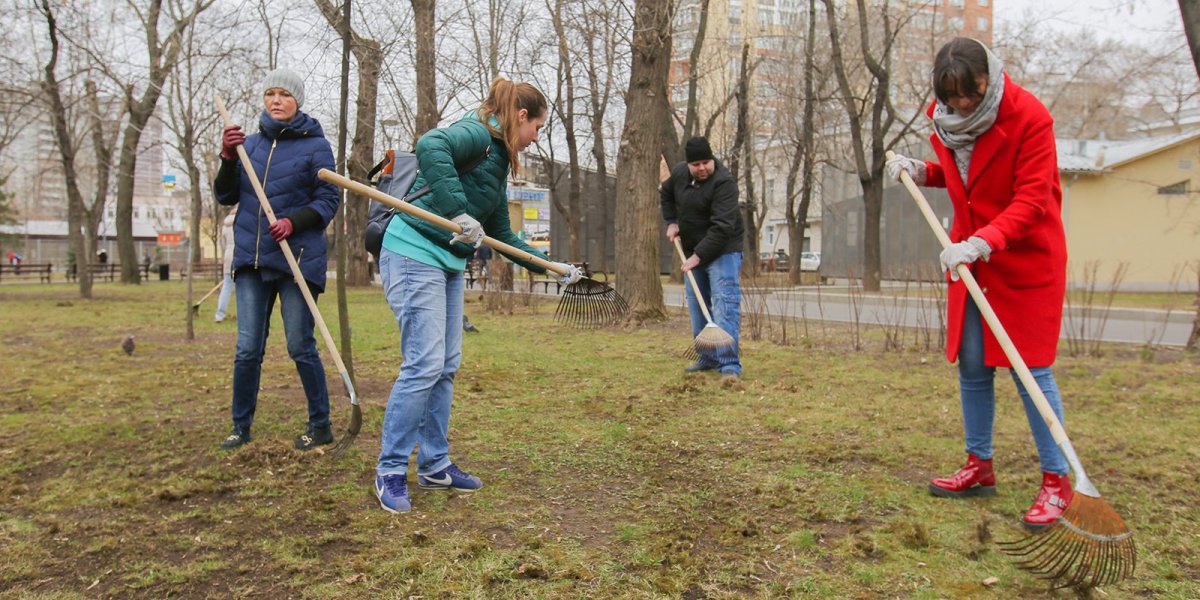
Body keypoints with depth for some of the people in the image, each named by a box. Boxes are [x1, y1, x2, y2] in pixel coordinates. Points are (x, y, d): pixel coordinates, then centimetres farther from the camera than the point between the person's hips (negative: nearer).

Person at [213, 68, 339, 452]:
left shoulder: (315, 145, -1)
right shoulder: (250, 143, 12)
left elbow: (328, 201, -4)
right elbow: (226, 197, 12)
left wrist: (293, 221, -19)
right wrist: (228, 158, -4)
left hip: (298, 258, -4)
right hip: (250, 259, 4)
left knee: (301, 347, 1)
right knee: (247, 349, 5)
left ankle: (320, 425, 14)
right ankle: (241, 426, 17)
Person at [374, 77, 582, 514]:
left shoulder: (498, 159, 18)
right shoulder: (478, 132, -10)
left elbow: (502, 236, 22)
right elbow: (429, 146, -32)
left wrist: (551, 266, 22)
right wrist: (458, 213, -31)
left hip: (447, 263, 10)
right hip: (414, 254, -10)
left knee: (446, 366, 10)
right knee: (424, 365, -10)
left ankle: (434, 465, 21)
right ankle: (390, 471, 3)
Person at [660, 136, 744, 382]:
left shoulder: (724, 182, -21)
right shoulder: (679, 173, 1)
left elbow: (721, 227, -28)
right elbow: (665, 194, 24)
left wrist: (699, 256, -29)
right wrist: (671, 222, 9)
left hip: (722, 251, -8)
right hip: (694, 251, 8)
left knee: (725, 305, -15)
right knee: (697, 305, 11)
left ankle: (729, 365, -17)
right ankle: (708, 358, 22)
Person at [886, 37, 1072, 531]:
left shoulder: (1029, 116, -17)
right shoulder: (944, 118, 0)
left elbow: (1031, 199, -22)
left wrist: (982, 242, -34)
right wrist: (923, 172, -2)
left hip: (1027, 259, -6)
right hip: (971, 259, 6)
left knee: (1031, 369, -6)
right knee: (972, 366, 10)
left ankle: (1057, 481, 6)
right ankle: (980, 467, 24)